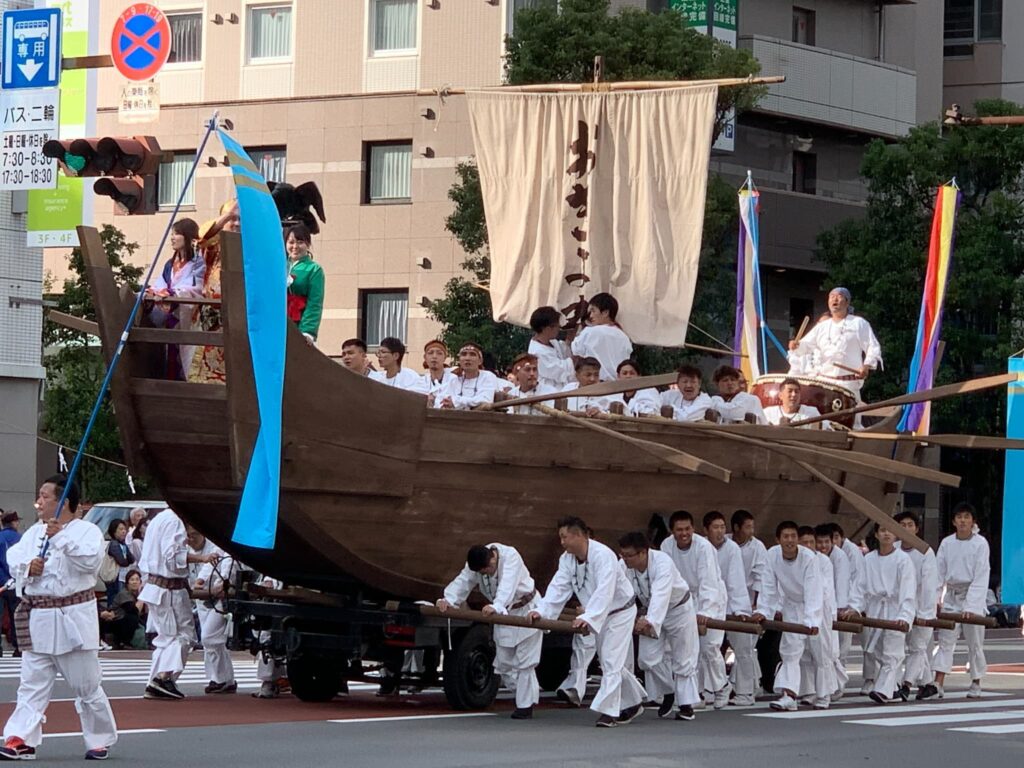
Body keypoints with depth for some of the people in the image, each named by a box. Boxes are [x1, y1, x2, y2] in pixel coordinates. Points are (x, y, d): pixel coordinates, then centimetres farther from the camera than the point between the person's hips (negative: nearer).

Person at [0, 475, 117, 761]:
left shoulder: (87, 531, -7)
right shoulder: (34, 532, 12)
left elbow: (91, 560, -22)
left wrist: (60, 536, -25)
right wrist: (26, 566, -14)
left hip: (74, 619, -5)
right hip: (38, 619, 5)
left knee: (87, 686, 5)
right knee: (32, 684, 2)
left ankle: (100, 740, 20)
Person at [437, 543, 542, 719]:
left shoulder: (510, 556, -31)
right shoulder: (475, 565, -11)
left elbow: (507, 585, -45)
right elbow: (463, 582, -21)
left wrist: (496, 607, -61)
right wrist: (448, 600, -41)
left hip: (526, 609, -7)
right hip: (503, 613, 7)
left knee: (524, 662, -5)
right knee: (503, 663, 9)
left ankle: (525, 705, 4)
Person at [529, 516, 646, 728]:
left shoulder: (602, 555, -32)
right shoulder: (567, 560, -6)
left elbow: (604, 591, -41)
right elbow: (558, 588, -13)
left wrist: (588, 618, -52)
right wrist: (541, 611, -28)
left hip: (620, 611, -8)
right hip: (601, 615, 8)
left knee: (611, 662, -15)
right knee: (614, 663, 16)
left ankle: (608, 711, -15)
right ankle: (633, 704, 30)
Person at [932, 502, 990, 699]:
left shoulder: (980, 544, -6)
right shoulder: (947, 543, 4)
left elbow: (981, 577, -11)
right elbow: (939, 573, 5)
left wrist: (971, 606, -19)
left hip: (973, 596, -3)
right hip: (951, 596, 3)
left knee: (975, 642, 4)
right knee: (945, 640, -4)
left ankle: (976, 684, 16)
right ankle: (938, 685, -10)